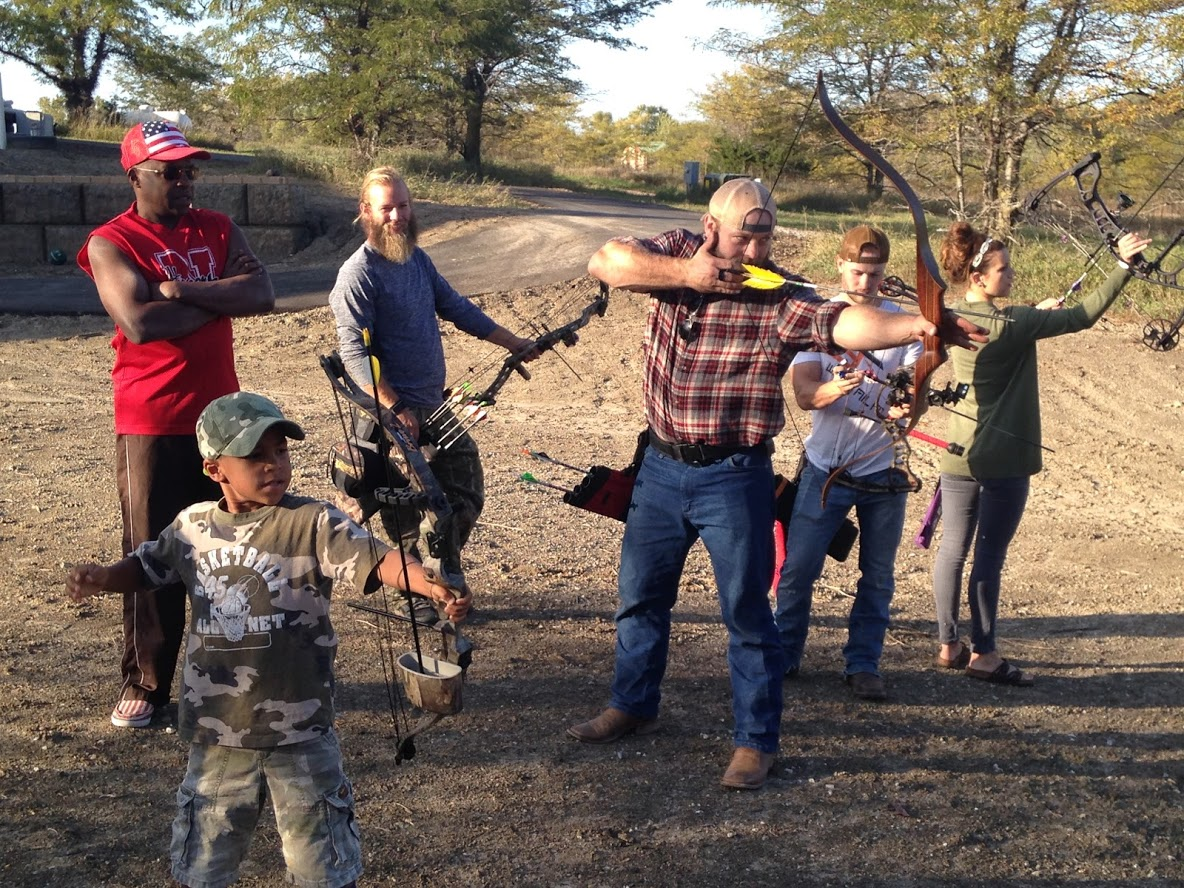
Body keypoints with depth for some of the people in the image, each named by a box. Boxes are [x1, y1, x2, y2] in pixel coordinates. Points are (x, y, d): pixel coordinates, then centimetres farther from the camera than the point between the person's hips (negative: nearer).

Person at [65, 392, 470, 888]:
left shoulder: (312, 523, -14)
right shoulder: (192, 526, 1)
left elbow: (376, 561, -26)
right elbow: (147, 568, 18)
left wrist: (433, 585, -43)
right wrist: (102, 578, -2)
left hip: (299, 732, -4)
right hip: (216, 727, 4)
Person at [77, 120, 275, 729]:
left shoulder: (218, 230, 8)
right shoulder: (111, 242, -7)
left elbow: (262, 294, -8)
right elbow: (139, 323, -22)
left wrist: (183, 290, -18)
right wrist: (220, 300, -11)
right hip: (151, 425, -5)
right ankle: (144, 684, 16)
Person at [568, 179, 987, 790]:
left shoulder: (778, 301, -12)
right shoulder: (677, 255, 0)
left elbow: (843, 324, -28)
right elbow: (606, 262, -13)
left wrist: (917, 326, -45)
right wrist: (685, 274, -21)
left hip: (734, 479, -4)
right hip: (661, 466, 4)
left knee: (746, 609, 3)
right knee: (640, 591, 18)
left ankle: (755, 740, 18)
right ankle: (633, 705, 38)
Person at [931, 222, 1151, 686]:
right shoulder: (1013, 325, -17)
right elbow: (1083, 316, -13)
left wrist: (1036, 312, 21)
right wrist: (1124, 265, -7)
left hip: (959, 454, 7)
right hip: (1004, 458, -7)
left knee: (953, 548, 11)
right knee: (990, 554, 1)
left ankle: (948, 644, 21)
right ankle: (983, 653, 10)